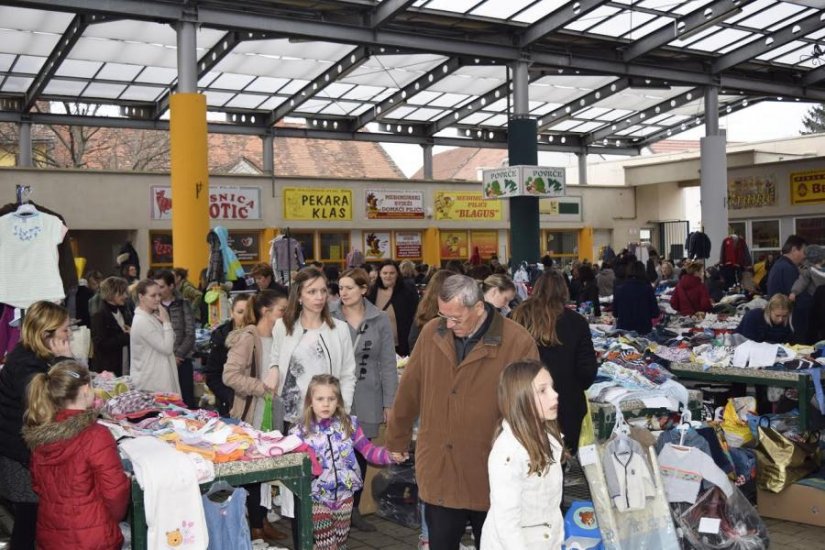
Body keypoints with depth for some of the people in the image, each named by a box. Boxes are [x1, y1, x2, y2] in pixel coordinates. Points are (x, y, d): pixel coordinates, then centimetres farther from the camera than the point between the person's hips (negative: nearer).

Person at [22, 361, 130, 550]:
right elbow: (115, 490, -18)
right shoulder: (96, 436, -23)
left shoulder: (38, 435, -4)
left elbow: (38, 484, 10)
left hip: (48, 534, 6)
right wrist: (114, 518, 1)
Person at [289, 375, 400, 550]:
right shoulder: (301, 432, -9)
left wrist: (391, 455, -24)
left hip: (344, 496, 3)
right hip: (318, 499, -2)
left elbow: (368, 450, -8)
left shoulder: (349, 425, -5)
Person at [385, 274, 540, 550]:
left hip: (492, 476, -2)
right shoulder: (431, 333, -2)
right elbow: (409, 393, 10)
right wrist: (397, 441, 19)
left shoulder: (518, 343, -14)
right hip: (438, 471, 3)